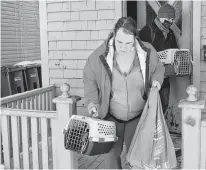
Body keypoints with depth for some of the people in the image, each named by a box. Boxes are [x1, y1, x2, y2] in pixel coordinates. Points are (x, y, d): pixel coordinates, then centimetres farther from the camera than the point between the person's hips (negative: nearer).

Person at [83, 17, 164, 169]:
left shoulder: (148, 52, -13)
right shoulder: (100, 55, -17)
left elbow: (158, 69, 8)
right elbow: (89, 79, -1)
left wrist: (156, 80, -13)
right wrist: (92, 102, -13)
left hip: (138, 116, 0)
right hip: (111, 116, 0)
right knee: (112, 154, 9)